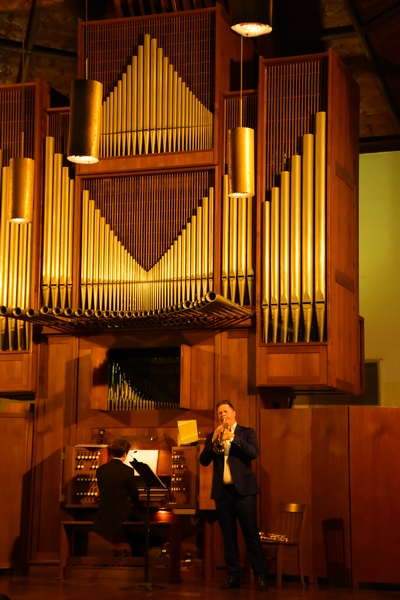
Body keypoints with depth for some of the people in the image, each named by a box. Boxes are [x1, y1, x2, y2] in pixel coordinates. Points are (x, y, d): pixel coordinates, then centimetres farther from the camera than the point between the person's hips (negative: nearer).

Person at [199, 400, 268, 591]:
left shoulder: (246, 432, 5)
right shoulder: (212, 436, 14)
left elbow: (254, 453, -12)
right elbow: (204, 461, 3)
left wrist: (233, 438, -19)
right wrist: (213, 440, -10)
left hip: (242, 489, -3)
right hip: (222, 491, 4)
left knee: (251, 533, -6)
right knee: (228, 535, 4)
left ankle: (260, 575, -6)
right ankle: (233, 576, 8)